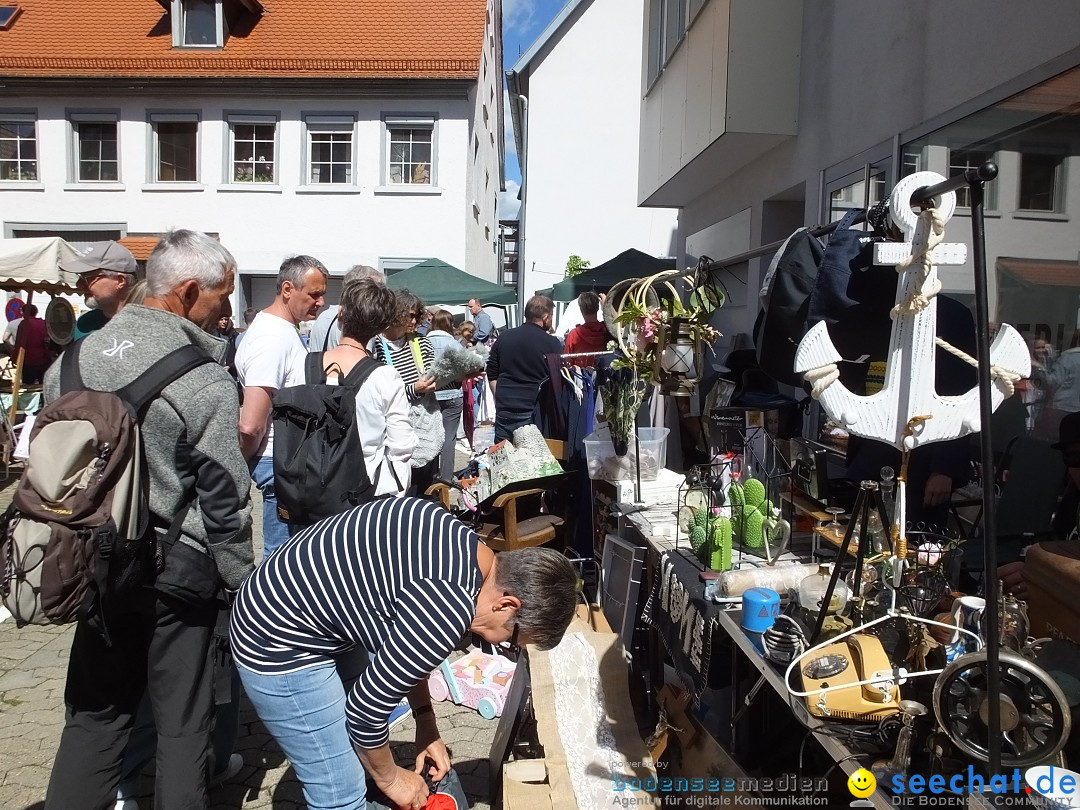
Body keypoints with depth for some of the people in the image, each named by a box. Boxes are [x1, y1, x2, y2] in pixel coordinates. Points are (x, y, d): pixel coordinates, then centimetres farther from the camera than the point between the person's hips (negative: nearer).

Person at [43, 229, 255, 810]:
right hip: (175, 567, -5)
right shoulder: (206, 383, -17)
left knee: (93, 713, 19)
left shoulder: (76, 356, 1)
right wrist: (242, 584, -1)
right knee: (182, 721, 10)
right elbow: (225, 503, -14)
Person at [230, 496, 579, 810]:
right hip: (279, 648, -9)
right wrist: (390, 778, 1)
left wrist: (425, 722, 14)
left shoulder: (461, 542, -2)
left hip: (287, 604, 9)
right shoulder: (446, 611, -29)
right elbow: (366, 708, -17)